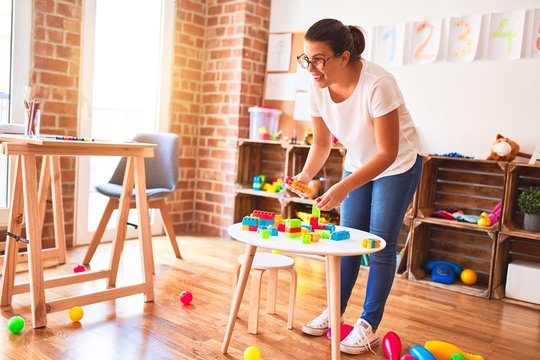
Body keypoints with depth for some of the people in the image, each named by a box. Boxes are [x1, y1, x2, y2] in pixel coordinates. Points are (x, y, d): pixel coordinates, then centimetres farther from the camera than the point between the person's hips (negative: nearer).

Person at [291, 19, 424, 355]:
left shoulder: (377, 84, -33)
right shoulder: (318, 89, -16)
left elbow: (388, 153, -30)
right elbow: (322, 143, -3)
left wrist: (343, 188, -39)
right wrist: (305, 175, -20)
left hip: (398, 165, -5)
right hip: (358, 163, 5)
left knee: (381, 245, -2)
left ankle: (369, 325, 12)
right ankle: (335, 312, 23)